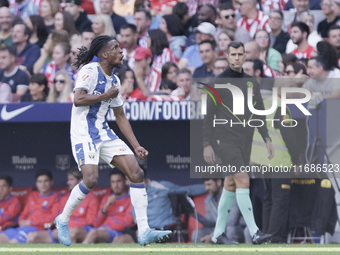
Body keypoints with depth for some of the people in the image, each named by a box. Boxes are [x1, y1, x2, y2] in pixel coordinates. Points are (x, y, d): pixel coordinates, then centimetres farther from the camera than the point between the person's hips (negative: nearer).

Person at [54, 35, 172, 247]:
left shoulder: (114, 81, 15)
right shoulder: (90, 71, -9)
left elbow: (120, 117, 20)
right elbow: (78, 100, -22)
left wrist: (136, 146, 13)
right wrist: (107, 95, -14)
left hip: (104, 133, 8)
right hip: (83, 134, -8)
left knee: (136, 173, -5)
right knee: (91, 179, -23)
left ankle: (144, 231, -6)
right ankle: (63, 219, 3)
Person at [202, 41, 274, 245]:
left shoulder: (252, 82, 11)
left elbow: (259, 113, 17)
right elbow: (208, 115, -5)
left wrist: (267, 138, 8)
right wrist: (207, 144, -10)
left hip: (245, 142, 6)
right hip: (226, 141, -6)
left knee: (231, 187, 9)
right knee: (243, 182, -16)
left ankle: (218, 234, 16)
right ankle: (254, 232, -21)